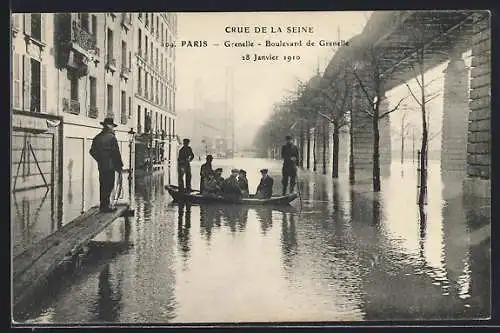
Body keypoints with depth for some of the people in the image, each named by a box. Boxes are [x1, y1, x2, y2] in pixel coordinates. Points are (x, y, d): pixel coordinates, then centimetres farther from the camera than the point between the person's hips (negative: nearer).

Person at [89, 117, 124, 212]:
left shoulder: (97, 137, 7)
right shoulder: (111, 137, -11)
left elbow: (92, 151, 11)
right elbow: (116, 152, -12)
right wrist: (119, 166, -5)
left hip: (101, 166, 7)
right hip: (110, 166, -7)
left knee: (103, 186, 13)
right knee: (109, 186, -2)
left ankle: (103, 205, 19)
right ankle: (105, 206, -2)